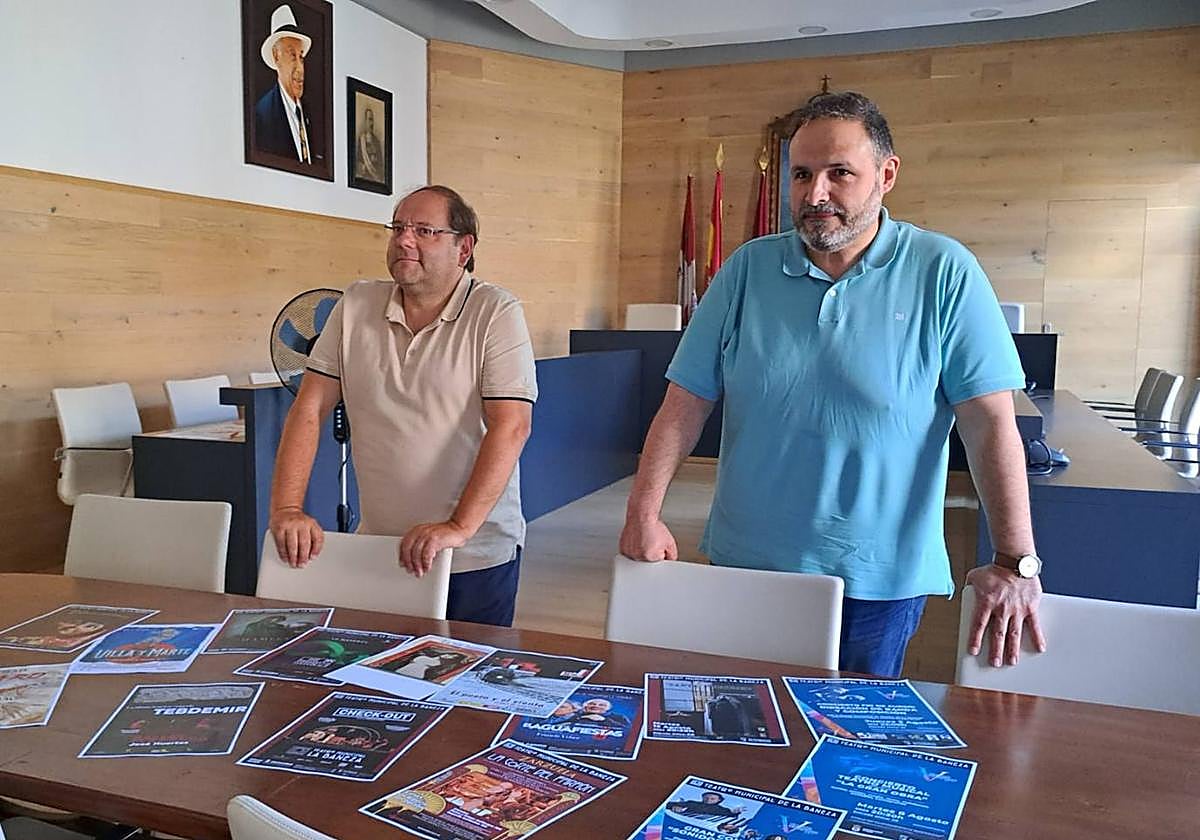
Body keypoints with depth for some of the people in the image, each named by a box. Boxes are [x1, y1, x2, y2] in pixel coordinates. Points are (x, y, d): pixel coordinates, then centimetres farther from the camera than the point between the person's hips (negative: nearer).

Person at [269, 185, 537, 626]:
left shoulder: (497, 313, -9)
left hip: (479, 555, -3)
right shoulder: (355, 305, 4)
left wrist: (460, 527, -26)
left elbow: (510, 427, -18)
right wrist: (286, 508, -8)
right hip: (376, 551, 4)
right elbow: (309, 409, 2)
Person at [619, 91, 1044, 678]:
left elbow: (990, 424, -10)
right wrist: (643, 513, -10)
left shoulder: (943, 272, -8)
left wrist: (1015, 562, -15)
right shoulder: (747, 269, -1)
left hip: (881, 578, -2)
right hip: (746, 563, 3)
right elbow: (686, 402, -2)